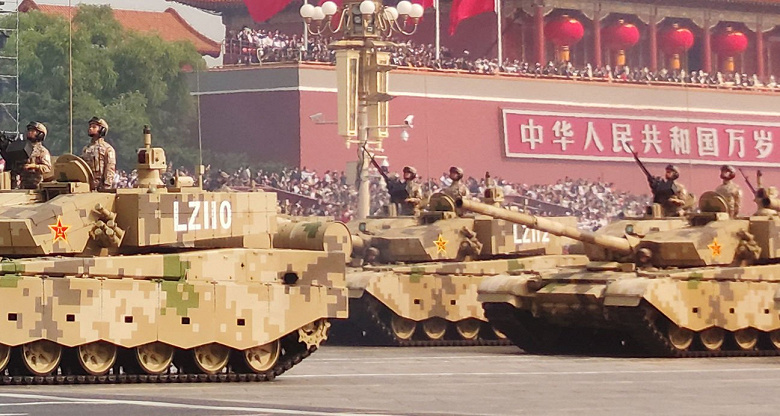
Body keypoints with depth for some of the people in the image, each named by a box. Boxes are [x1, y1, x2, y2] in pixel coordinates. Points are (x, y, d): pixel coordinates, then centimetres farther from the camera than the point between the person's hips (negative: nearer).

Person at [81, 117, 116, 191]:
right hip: (86, 187, 6)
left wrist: (106, 187, -16)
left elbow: (110, 171, -7)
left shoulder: (107, 149, -1)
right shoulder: (85, 149, 19)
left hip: (100, 187, -6)